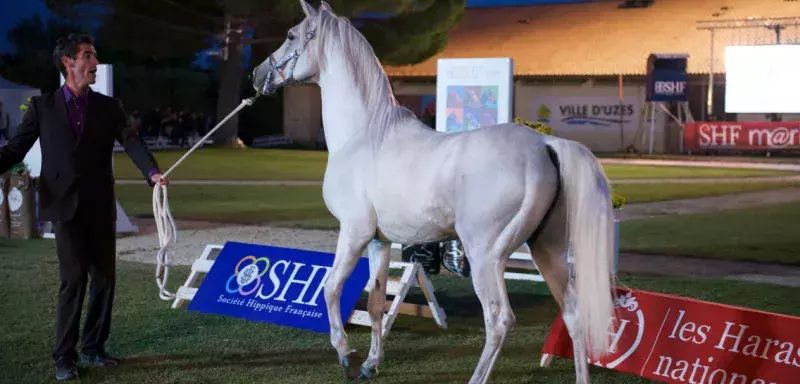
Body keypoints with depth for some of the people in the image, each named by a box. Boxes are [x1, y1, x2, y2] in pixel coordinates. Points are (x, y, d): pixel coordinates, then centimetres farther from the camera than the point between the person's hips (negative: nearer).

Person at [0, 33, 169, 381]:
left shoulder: (108, 106, 7)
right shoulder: (43, 105, 3)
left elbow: (131, 142, -7)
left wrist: (152, 172, -25)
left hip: (100, 206, 3)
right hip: (64, 205, -3)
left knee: (104, 278, 7)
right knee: (73, 278, -9)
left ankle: (93, 348, 22)